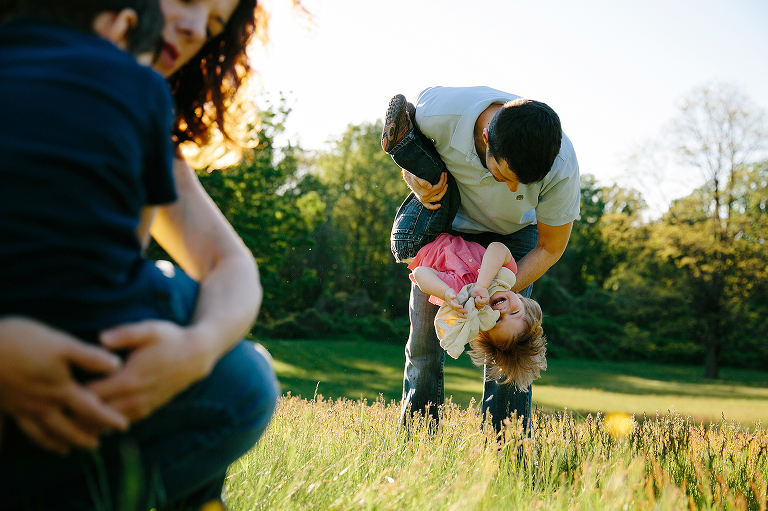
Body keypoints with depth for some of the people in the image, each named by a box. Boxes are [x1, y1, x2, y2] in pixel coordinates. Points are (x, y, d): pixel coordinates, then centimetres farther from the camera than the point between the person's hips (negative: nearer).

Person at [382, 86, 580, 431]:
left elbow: (550, 248, -18)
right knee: (424, 338, -1)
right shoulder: (438, 109, -38)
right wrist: (415, 179, -28)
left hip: (512, 234, -1)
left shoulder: (561, 169, -36)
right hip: (445, 225, 1)